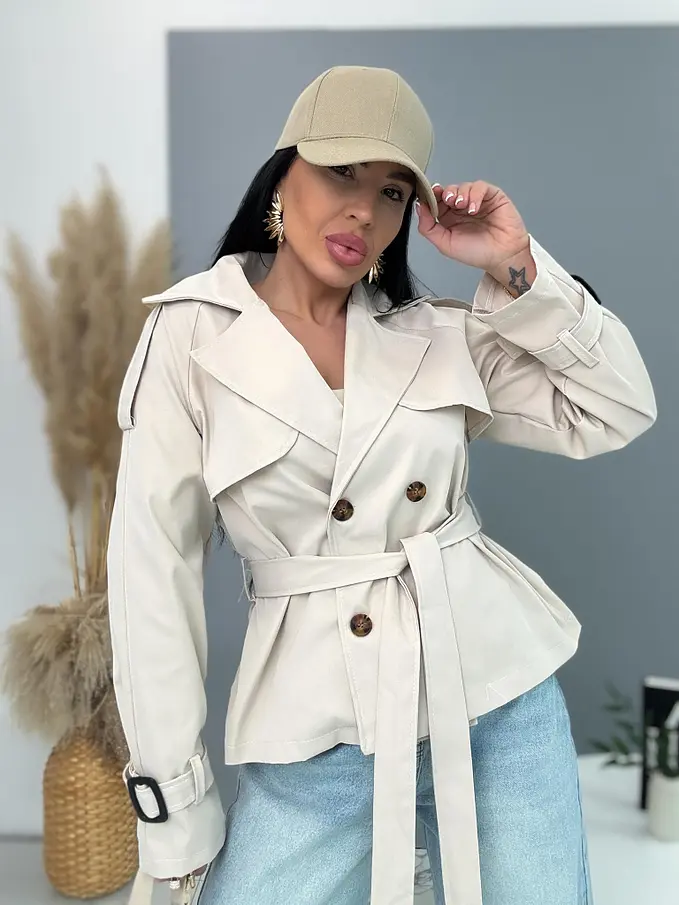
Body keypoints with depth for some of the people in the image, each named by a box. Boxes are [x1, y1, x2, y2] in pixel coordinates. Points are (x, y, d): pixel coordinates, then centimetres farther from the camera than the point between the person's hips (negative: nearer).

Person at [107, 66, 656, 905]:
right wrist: (176, 815, -4)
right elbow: (155, 572, -6)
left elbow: (617, 412, 4)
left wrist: (517, 271, -6)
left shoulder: (439, 333, 3)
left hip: (501, 703, 3)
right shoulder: (194, 333, -6)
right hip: (319, 745, -2)